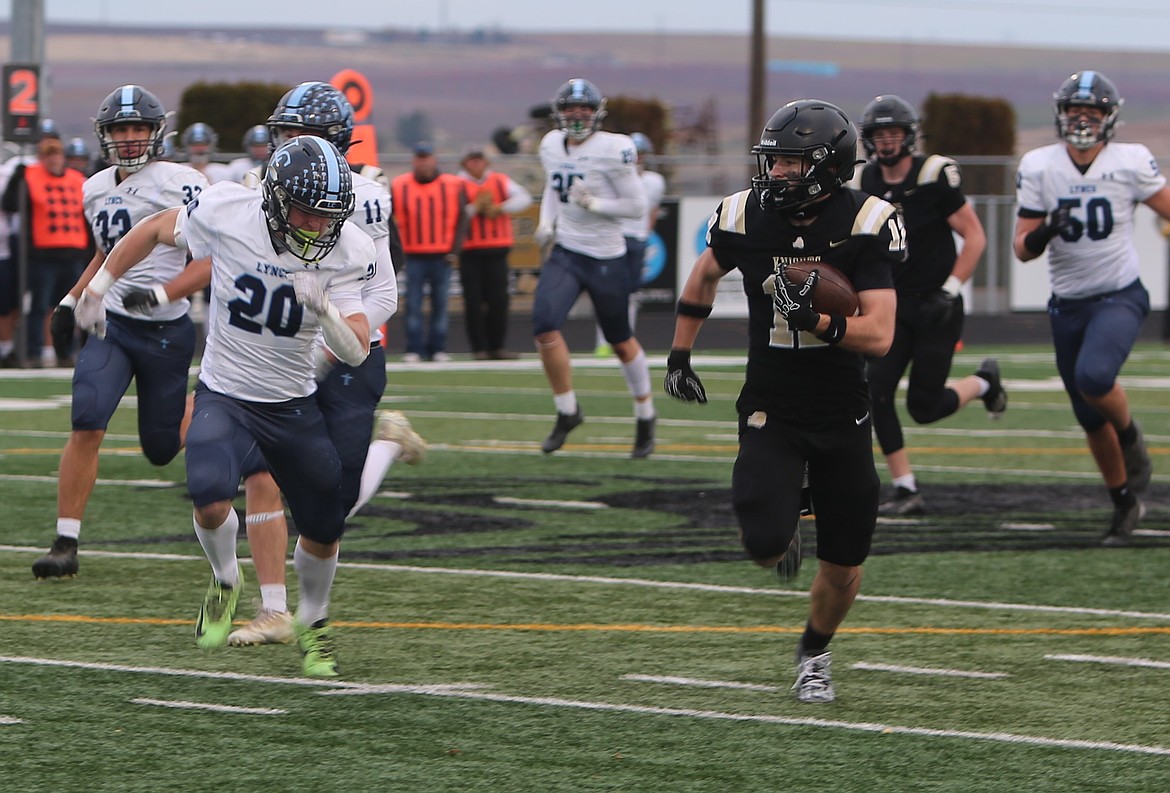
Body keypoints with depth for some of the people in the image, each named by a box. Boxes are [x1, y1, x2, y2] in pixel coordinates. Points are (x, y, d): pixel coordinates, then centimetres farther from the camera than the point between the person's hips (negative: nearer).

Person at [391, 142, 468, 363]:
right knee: (413, 304, -4)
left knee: (440, 303, 3)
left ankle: (438, 348, 10)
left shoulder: (452, 186, 2)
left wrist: (454, 251, -2)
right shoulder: (399, 187, 3)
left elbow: (460, 220, 6)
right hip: (414, 256, 0)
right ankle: (414, 349, -1)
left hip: (442, 256, 0)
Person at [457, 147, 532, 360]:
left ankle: (498, 346, 9)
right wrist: (476, 207, -17)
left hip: (497, 250, 2)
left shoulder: (500, 181, 10)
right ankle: (479, 348, 4)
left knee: (498, 299, 0)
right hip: (469, 252, -2)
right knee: (474, 301, -2)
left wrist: (499, 208, -11)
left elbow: (524, 198, -1)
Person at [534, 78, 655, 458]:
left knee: (621, 342, 9)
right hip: (564, 254, 4)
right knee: (544, 327, -15)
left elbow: (637, 205, -11)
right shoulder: (551, 145, 4)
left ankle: (645, 417, 30)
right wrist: (546, 222, 6)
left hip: (606, 259, -4)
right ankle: (567, 412, 2)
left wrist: (593, 204, -23)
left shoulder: (613, 149, -14)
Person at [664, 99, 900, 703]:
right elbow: (705, 275, 15)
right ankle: (778, 531, 20)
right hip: (771, 412, 0)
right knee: (765, 547, -20)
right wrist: (679, 355, 16)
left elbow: (879, 335, -21)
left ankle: (814, 653, 37)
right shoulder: (746, 217, -8)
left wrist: (815, 320, -36)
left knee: (844, 566, 6)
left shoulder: (865, 226, -15)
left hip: (843, 416, 0)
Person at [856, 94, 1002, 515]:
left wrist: (949, 291, -17)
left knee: (923, 407, -5)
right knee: (877, 391, -12)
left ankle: (983, 382, 27)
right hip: (895, 306, 5)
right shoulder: (869, 181, 2)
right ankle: (906, 491, -4)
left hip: (935, 307, -5)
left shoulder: (935, 177, -14)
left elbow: (975, 237, -10)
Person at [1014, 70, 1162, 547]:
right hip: (1068, 306, 3)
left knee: (1093, 377, -31)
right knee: (1091, 420, 11)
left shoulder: (1131, 163, -10)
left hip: (1120, 297, -3)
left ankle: (1130, 435, 1)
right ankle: (1125, 504, 31)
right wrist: (1043, 233, -25)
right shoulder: (1038, 168, -4)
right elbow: (1022, 249, -2)